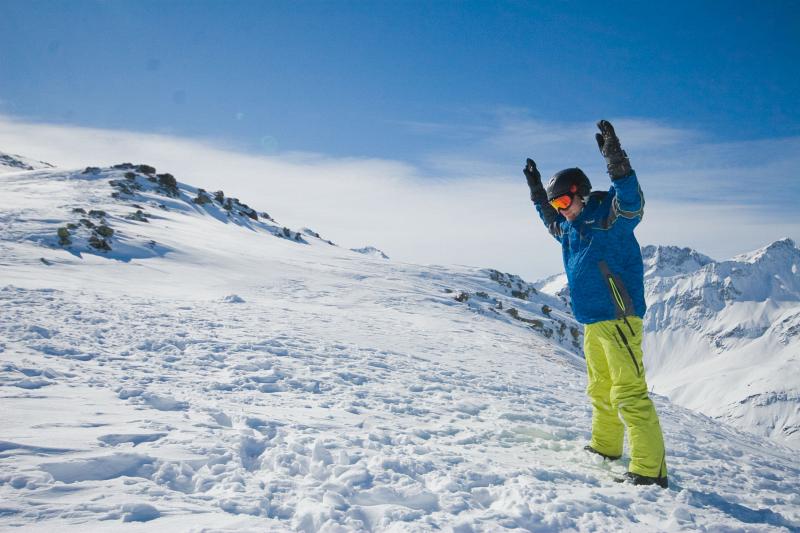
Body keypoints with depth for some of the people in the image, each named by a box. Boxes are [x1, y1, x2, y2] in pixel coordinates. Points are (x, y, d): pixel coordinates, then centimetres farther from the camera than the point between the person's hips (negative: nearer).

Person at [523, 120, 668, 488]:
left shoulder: (611, 217, -10)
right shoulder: (570, 227, 15)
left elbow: (630, 197, -30)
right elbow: (549, 220, 36)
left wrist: (614, 157, -38)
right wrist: (536, 189, 33)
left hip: (618, 319, -9)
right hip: (591, 321, 9)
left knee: (629, 392, -12)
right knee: (600, 389, 19)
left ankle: (650, 469, -8)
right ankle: (605, 446, 35)